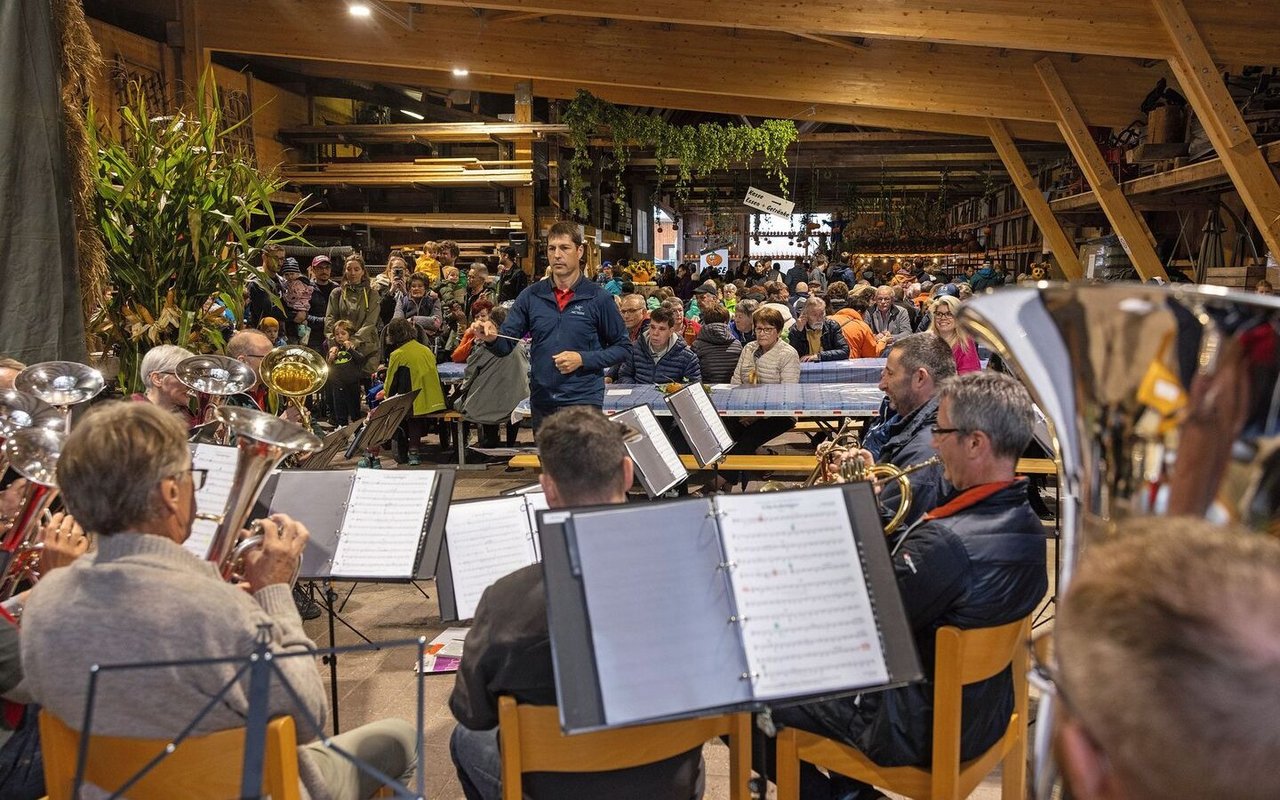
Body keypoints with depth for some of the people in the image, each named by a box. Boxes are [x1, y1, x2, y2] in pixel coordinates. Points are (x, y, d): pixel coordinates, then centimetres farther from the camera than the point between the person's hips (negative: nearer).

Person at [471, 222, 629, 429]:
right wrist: (492, 338, -17)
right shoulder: (532, 296, 4)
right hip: (542, 402, 3)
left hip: (584, 401, -3)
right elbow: (506, 345, 5)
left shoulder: (597, 298, -4)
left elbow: (622, 347, -1)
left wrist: (583, 359, -13)